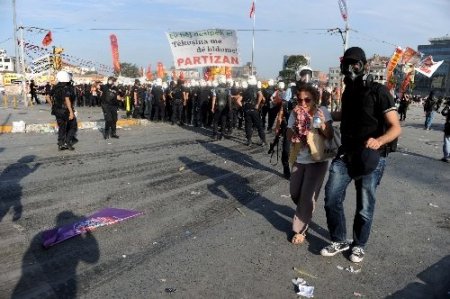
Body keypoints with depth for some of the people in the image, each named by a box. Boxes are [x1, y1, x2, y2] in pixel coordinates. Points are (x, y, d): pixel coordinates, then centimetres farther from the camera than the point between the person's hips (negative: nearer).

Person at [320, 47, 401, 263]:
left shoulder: (379, 92, -12)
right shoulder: (348, 92, 9)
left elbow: (396, 128, -17)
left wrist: (379, 141, -36)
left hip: (371, 158, -5)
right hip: (345, 155, 6)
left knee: (364, 208, 7)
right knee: (332, 198, 1)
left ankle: (359, 245, 29)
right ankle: (339, 241, 21)